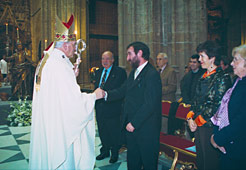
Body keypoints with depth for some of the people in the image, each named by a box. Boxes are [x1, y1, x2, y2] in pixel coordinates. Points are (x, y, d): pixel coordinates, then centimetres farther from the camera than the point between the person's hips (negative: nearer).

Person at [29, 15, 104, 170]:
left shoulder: (44, 62, 7)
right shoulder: (61, 65, -23)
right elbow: (74, 100, -24)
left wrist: (72, 75, 12)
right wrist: (94, 95, -9)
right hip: (60, 127, -9)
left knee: (47, 154, 21)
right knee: (63, 157, 6)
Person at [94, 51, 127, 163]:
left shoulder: (120, 72, -8)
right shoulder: (98, 72, 14)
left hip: (112, 108, -6)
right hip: (99, 107, 6)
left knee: (114, 132, 7)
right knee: (102, 132, 18)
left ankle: (114, 154, 26)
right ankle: (105, 151, 36)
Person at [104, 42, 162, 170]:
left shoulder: (152, 74, -17)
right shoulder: (133, 73, 13)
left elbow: (149, 104, -22)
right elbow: (122, 91, 11)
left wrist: (134, 123, -19)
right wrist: (106, 94, -5)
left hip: (146, 129, -8)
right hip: (131, 127, 8)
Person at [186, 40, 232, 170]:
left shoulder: (222, 78, -12)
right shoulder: (204, 77, 12)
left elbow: (218, 106, -17)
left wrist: (199, 120, -12)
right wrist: (190, 117, 1)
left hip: (210, 126, -7)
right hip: (198, 125, 7)